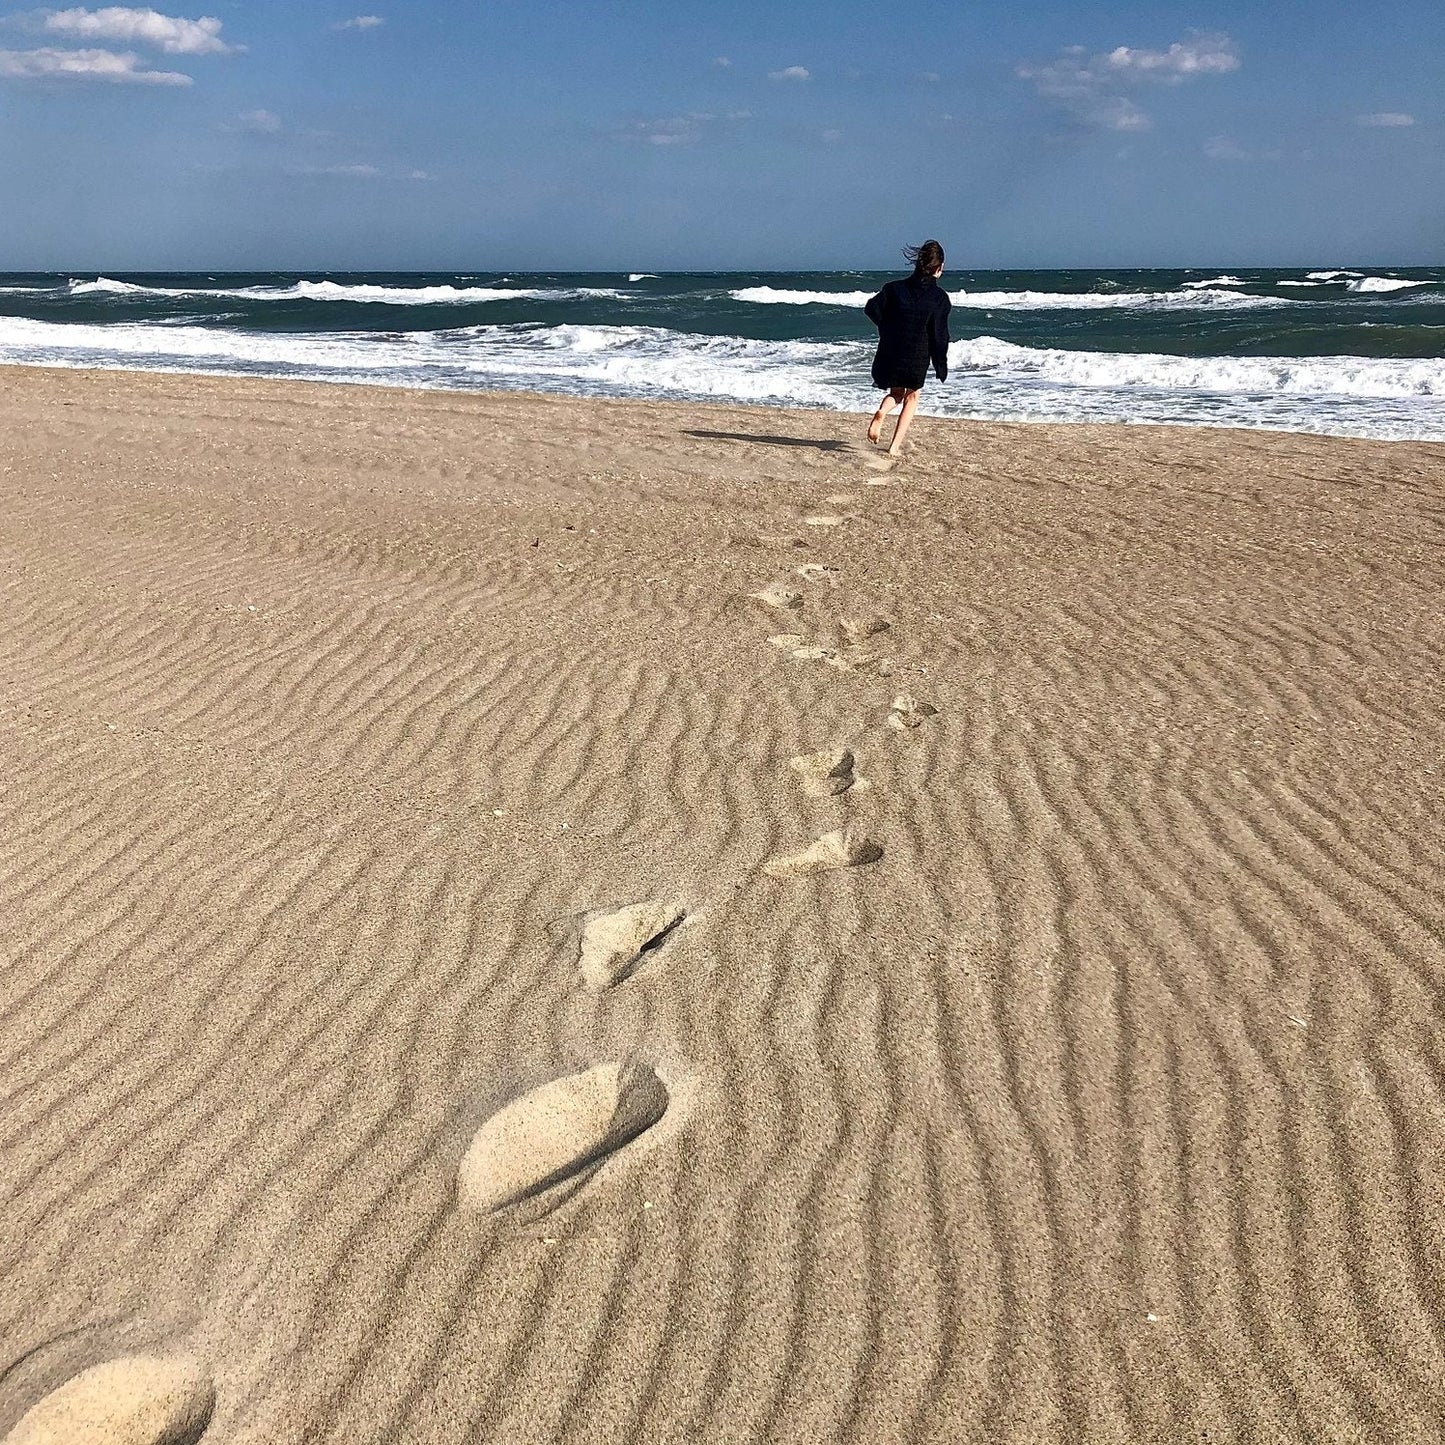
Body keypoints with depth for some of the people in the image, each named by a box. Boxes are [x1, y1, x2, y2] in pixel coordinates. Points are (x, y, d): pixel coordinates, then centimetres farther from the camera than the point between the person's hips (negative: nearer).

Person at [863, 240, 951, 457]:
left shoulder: (895, 288, -2)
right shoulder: (940, 297, -7)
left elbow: (871, 309, -5)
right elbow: (939, 335, -8)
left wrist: (887, 329, 12)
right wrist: (941, 367, 1)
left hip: (890, 354, 2)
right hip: (918, 358, -2)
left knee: (896, 393, 23)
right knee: (911, 397, 17)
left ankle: (881, 413, -13)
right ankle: (895, 447, 8)